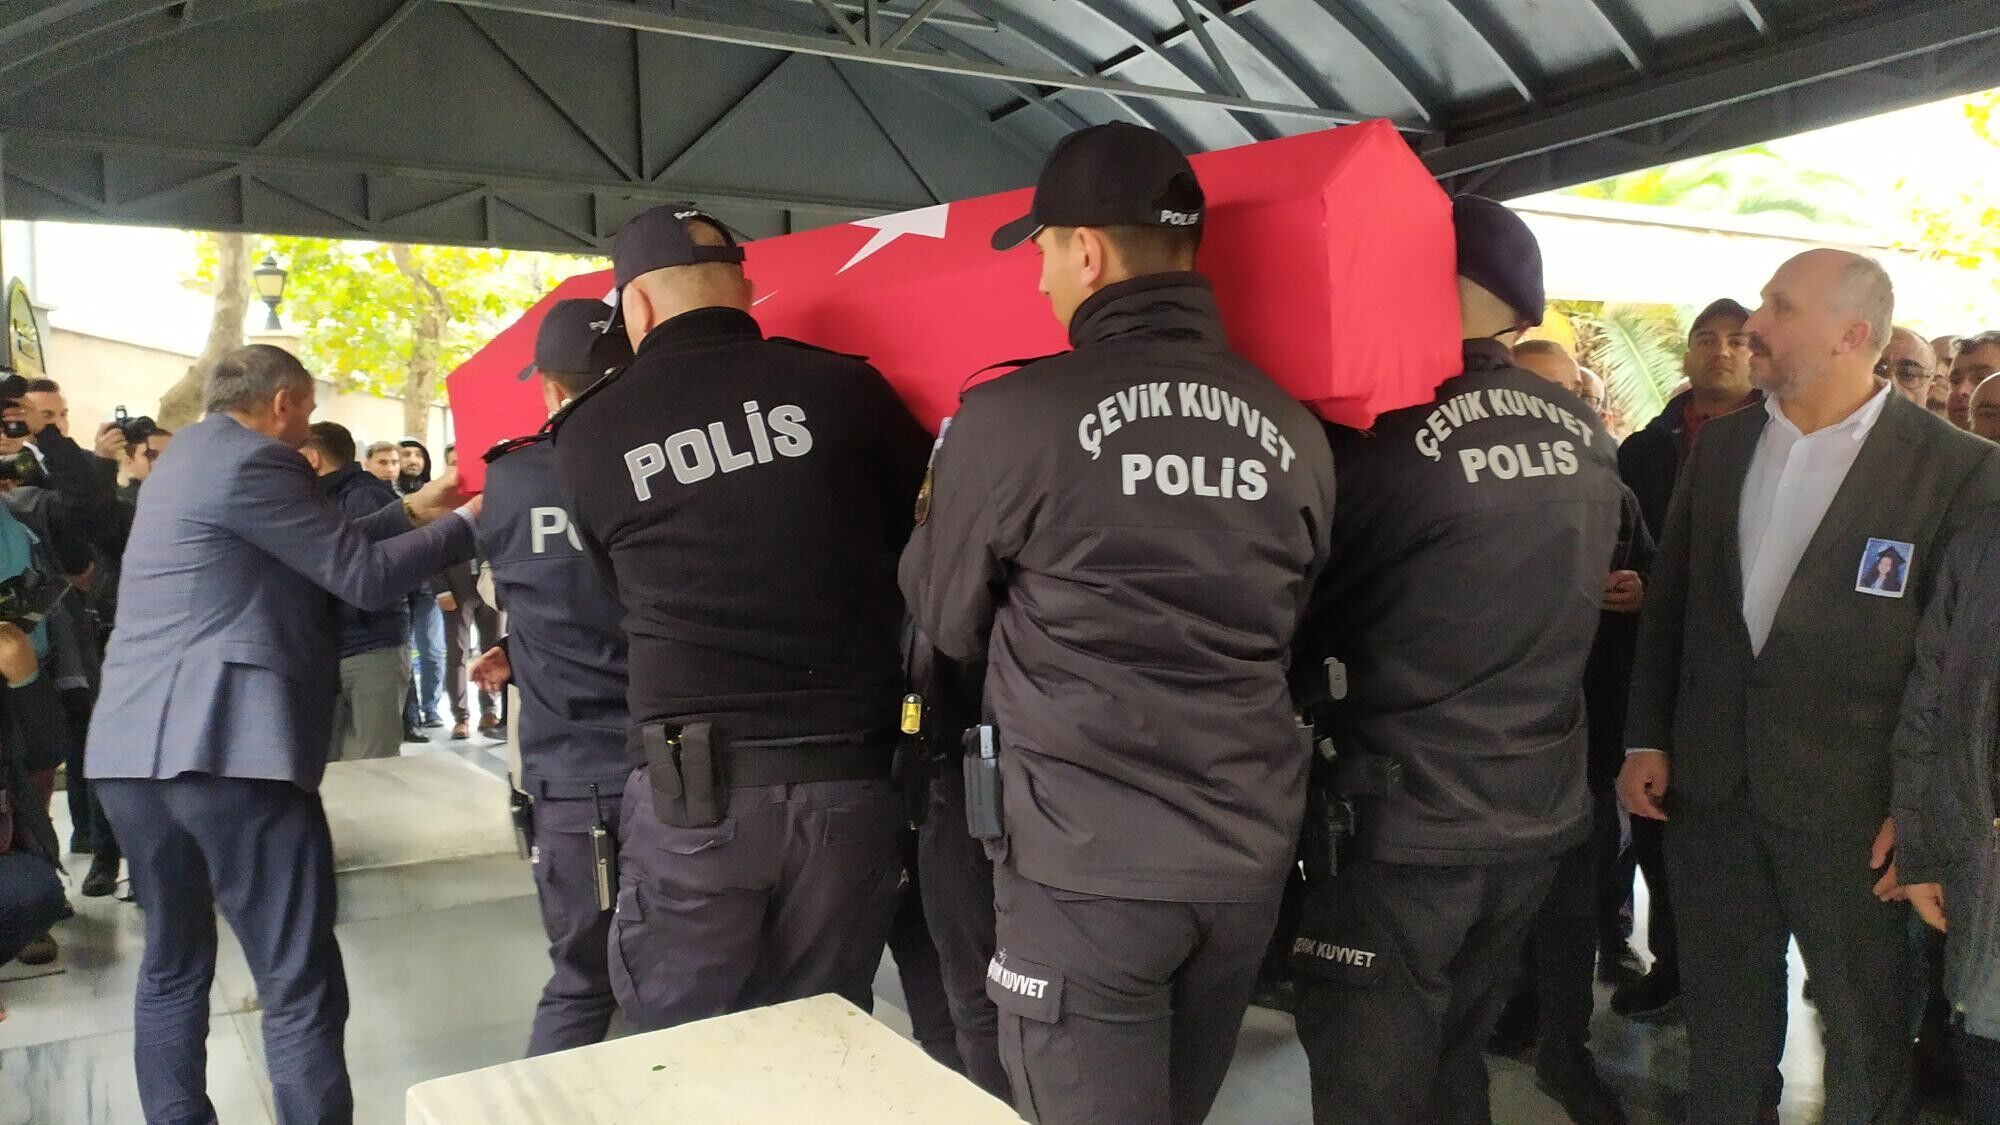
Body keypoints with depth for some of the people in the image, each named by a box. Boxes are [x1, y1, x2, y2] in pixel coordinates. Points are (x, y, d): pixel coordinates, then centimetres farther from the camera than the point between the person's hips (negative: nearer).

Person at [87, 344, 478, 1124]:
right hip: (222, 746, -10)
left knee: (172, 964, 19)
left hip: (133, 746, 10)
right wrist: (467, 521, 3)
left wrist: (412, 510, 23)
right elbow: (364, 577, -8)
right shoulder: (247, 461, -8)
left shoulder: (191, 457, 20)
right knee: (300, 987, -6)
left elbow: (320, 549, 22)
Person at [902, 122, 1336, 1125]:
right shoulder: (1293, 429, 2)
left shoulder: (1011, 415, -12)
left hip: (1085, 863, -5)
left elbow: (948, 621, 2)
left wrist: (934, 511, 21)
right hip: (1249, 854, 5)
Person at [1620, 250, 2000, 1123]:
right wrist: (1646, 739, 5)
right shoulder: (1720, 444, 6)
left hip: (1852, 804, -4)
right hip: (1710, 784, 4)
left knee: (1866, 1025, 15)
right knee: (1722, 1010, 18)